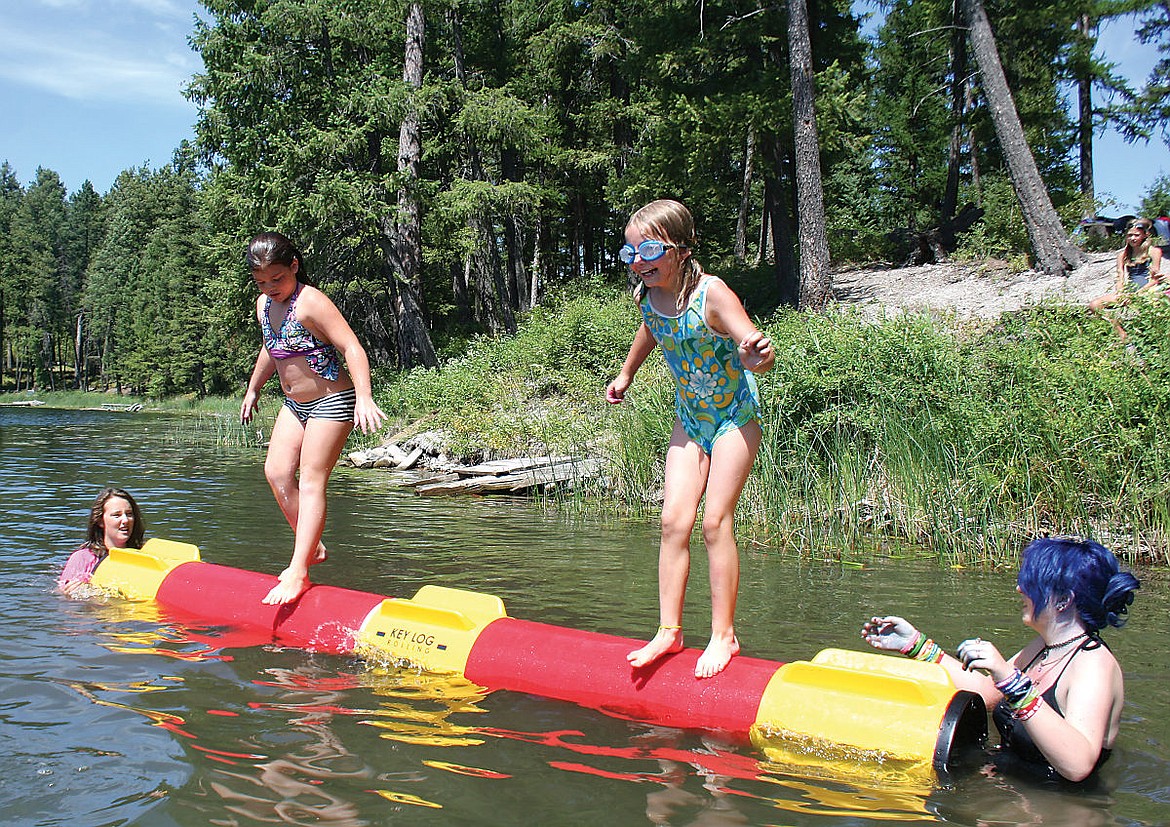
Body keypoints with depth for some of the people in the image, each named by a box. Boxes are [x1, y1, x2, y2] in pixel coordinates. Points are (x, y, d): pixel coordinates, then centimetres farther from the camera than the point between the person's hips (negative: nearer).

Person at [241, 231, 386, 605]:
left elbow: (352, 348, -30)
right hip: (294, 405, 8)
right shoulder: (264, 305, 4)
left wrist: (363, 397, -42)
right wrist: (253, 389, 33)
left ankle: (298, 571, -13)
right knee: (276, 471, -1)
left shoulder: (310, 302, -21)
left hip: (331, 402, -8)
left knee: (310, 480, -12)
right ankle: (312, 547, 12)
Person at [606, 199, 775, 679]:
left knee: (715, 519, -10)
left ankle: (724, 634, 1)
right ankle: (669, 630, 3)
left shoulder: (710, 293, -27)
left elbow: (757, 349, -36)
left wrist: (757, 356, -59)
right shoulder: (649, 296, -8)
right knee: (674, 520, -3)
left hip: (735, 414, -6)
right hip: (690, 417, 6)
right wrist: (625, 375, 27)